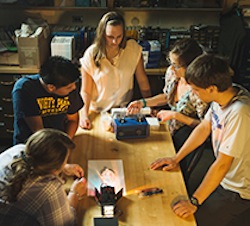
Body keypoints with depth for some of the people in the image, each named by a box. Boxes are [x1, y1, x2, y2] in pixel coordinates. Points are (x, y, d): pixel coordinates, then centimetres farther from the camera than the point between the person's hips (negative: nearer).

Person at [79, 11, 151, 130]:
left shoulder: (133, 48, -5)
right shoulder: (91, 55, -7)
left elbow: (142, 81, 4)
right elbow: (86, 91, -4)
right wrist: (84, 114, -18)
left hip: (125, 109, 1)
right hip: (98, 111, 0)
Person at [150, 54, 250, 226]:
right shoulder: (223, 95, -9)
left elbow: (222, 164, -29)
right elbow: (204, 128, 5)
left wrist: (194, 202, -21)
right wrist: (176, 158, 7)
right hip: (223, 177, 7)